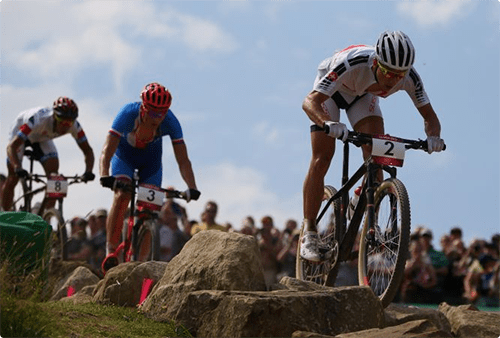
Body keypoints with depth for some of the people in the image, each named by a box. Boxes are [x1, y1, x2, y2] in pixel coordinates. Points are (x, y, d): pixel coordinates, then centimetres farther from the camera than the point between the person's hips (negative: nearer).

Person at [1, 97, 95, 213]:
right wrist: (18, 168, -63)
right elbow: (11, 146, -47)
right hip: (20, 134, -3)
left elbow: (87, 150, -21)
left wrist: (88, 172, -40)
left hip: (43, 138, 4)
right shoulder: (38, 120, -45)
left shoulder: (74, 126, -32)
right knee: (13, 179, -8)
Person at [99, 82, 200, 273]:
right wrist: (105, 177, -59)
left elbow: (183, 159, -31)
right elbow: (107, 151, -42)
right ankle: (110, 252, -21)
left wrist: (192, 188, -45)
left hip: (151, 157, 2)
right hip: (124, 153, -2)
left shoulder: (170, 121, -32)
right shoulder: (128, 113, -38)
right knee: (121, 195, -26)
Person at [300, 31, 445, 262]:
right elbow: (310, 101, -46)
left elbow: (429, 116, -20)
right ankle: (309, 234, -9)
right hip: (330, 92, -3)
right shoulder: (352, 64, -44)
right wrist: (328, 123, -66)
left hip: (363, 96, 3)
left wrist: (433, 136, -42)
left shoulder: (409, 78, -32)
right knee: (321, 159, -15)